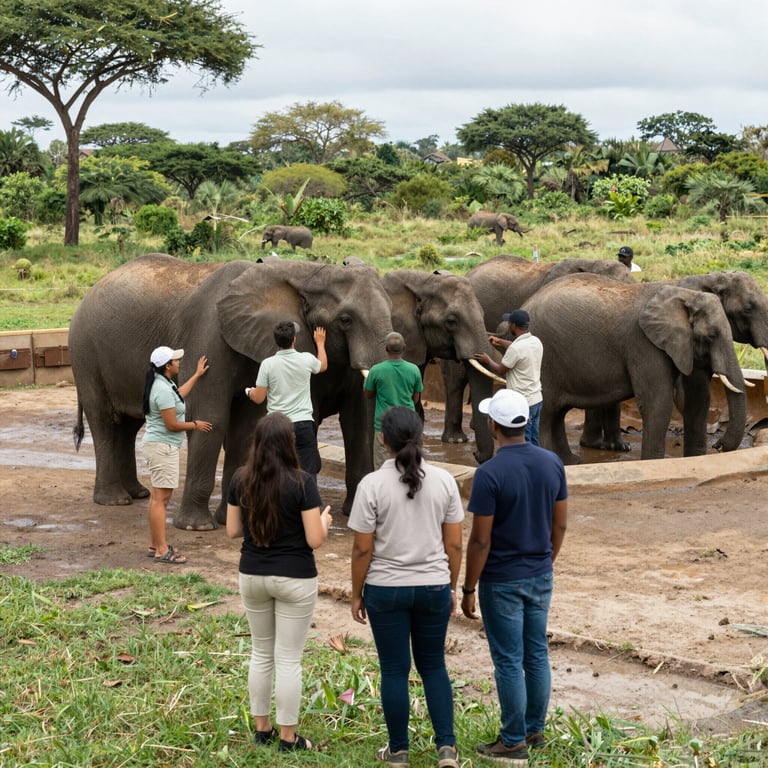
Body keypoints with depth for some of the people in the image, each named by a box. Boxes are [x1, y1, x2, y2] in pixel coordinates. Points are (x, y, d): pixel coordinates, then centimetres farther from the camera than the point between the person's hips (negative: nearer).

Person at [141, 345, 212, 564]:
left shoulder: (162, 384, 12)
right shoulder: (163, 390, -21)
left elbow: (178, 396, 34)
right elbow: (172, 424, -21)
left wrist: (197, 375, 42)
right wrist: (195, 425, -4)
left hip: (158, 446, 11)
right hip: (162, 447, -11)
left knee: (157, 497, 14)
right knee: (161, 498, -9)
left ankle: (155, 545, 20)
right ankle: (161, 550, -8)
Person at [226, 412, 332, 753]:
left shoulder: (240, 479, -4)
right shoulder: (302, 482, -16)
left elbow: (233, 531, 4)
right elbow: (315, 539, -15)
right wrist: (325, 520, 5)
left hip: (252, 576, 4)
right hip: (294, 579, -4)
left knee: (261, 653, 18)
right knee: (289, 659, 4)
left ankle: (262, 728, 27)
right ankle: (288, 737, 13)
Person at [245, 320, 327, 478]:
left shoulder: (268, 364, -6)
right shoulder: (306, 360, -2)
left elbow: (258, 398, -2)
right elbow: (323, 365, 24)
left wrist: (250, 392, 22)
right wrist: (320, 342, 41)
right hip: (303, 424, 0)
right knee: (308, 472, 0)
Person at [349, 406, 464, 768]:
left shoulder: (372, 484, -13)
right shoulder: (444, 481, -5)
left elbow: (362, 549, -10)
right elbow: (454, 544, -1)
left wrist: (356, 594, 2)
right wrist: (451, 587, 12)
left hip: (386, 589, -2)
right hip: (434, 587, 2)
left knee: (394, 670, 9)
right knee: (433, 666, 16)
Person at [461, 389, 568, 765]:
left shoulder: (489, 473, -21)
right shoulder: (552, 463, -2)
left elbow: (480, 540, -18)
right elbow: (560, 524, 6)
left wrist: (469, 588, -8)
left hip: (502, 582, -6)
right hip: (540, 577, 6)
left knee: (509, 661, 3)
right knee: (537, 654, 16)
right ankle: (535, 730, 28)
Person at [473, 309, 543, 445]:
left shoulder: (516, 348, -21)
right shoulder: (536, 342, 5)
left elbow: (500, 370, -8)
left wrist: (487, 359, 11)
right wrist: (499, 341, 38)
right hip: (537, 399, 9)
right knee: (533, 442, 15)